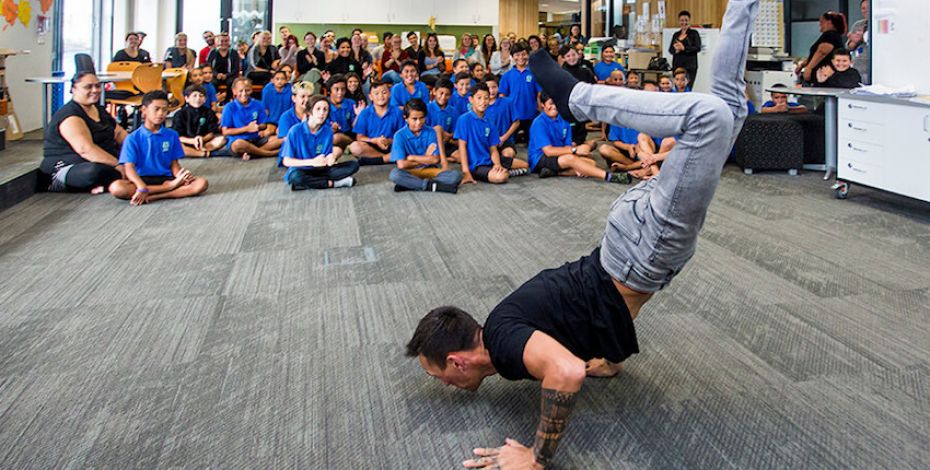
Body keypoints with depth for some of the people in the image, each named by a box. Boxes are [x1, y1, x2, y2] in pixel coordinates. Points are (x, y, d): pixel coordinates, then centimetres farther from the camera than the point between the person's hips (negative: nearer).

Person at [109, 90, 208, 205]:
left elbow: (174, 163, 9)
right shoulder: (133, 138, 0)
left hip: (166, 178, 2)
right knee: (116, 188, -35)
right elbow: (129, 168, -9)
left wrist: (180, 177, -16)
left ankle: (152, 197, -29)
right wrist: (142, 188, -28)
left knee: (201, 183, -22)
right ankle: (171, 186, -29)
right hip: (142, 179, -2)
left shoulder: (172, 135, 8)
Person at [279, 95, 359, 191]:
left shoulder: (328, 131, 0)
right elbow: (286, 161, -12)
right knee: (296, 176, -40)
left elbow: (327, 157, 4)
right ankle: (333, 183, -20)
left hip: (320, 170, 4)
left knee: (353, 165, -11)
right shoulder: (295, 131, -11)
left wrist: (330, 159, -22)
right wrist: (312, 162, -24)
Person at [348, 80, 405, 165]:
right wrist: (375, 140, -17)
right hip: (371, 147, 0)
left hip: (391, 147, 0)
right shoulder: (365, 113, 4)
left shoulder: (397, 112, 3)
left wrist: (390, 141, -18)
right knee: (355, 147, -32)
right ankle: (390, 157, -20)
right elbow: (360, 137, 1)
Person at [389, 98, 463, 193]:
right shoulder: (399, 135, -8)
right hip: (410, 172, -3)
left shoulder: (430, 132, -1)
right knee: (394, 174, -35)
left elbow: (435, 159, -7)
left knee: (456, 175, -22)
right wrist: (425, 159, -6)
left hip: (429, 171, 3)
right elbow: (401, 165, -17)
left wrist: (411, 158, -7)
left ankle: (409, 185, -27)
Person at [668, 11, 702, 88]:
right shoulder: (676, 35, 17)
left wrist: (684, 48, -18)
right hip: (677, 65, 4)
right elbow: (670, 49, 14)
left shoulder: (694, 33, 3)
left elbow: (698, 48, -7)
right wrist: (675, 50, -9)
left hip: (690, 66, -4)